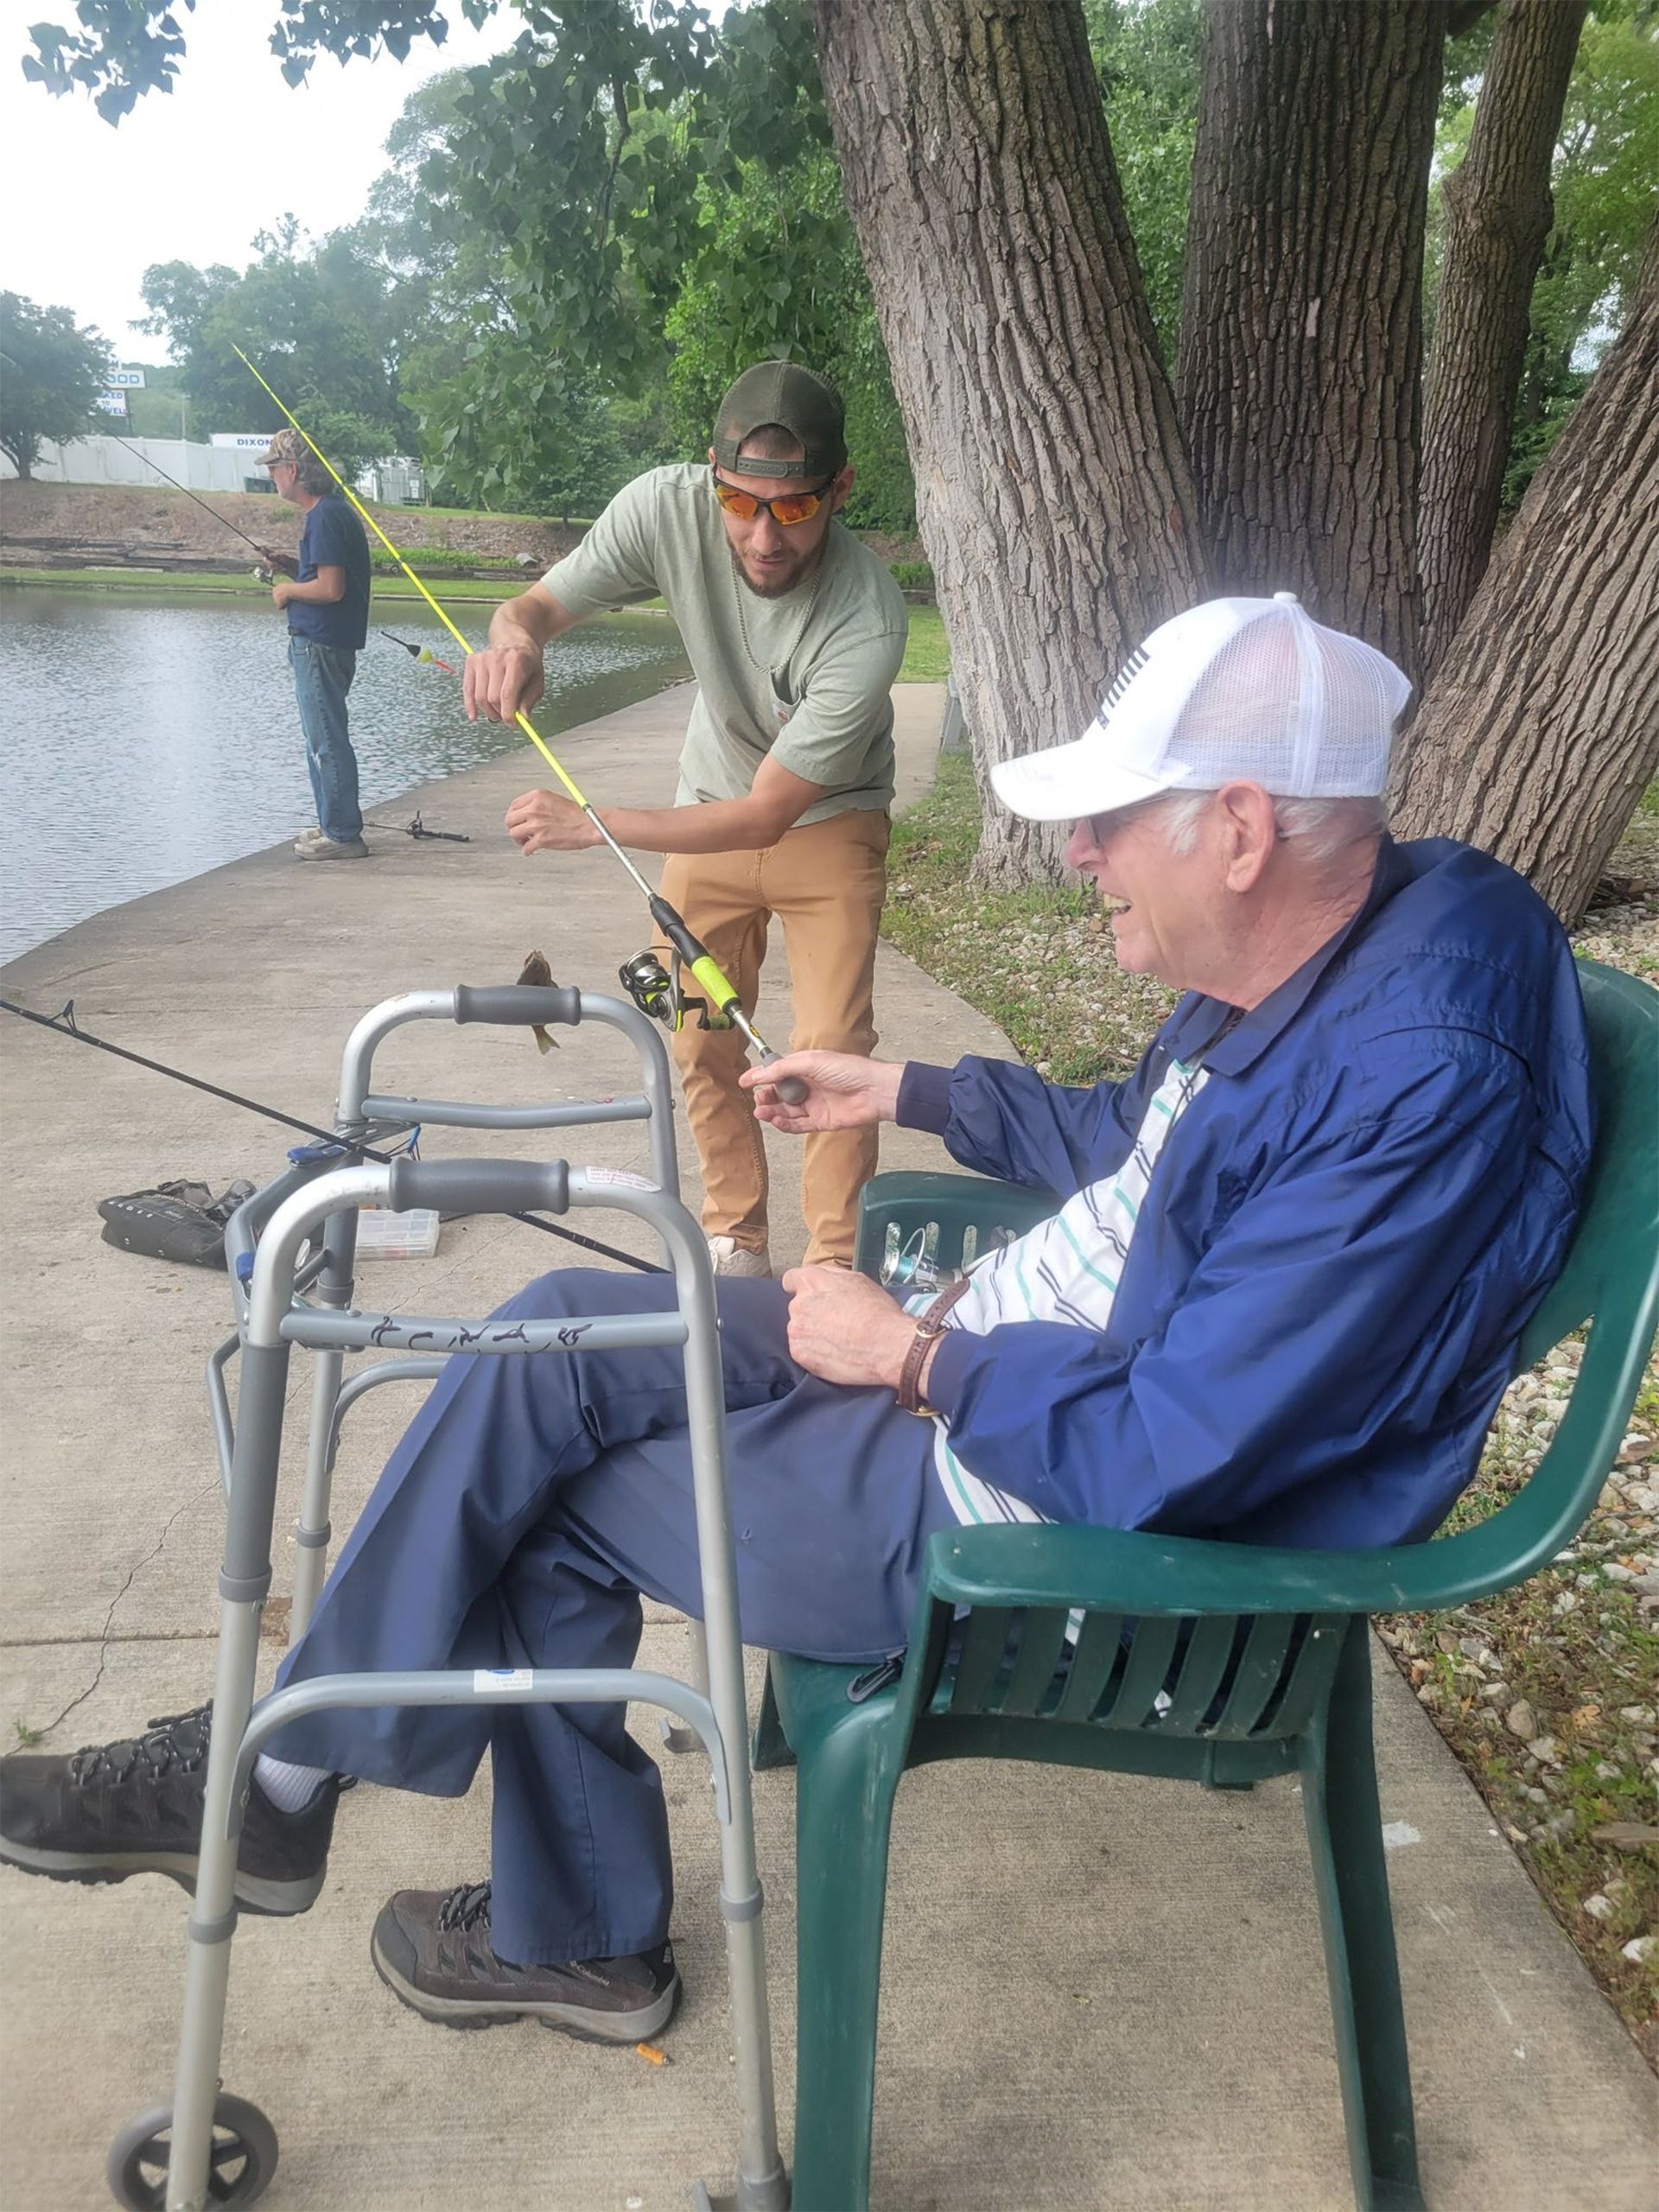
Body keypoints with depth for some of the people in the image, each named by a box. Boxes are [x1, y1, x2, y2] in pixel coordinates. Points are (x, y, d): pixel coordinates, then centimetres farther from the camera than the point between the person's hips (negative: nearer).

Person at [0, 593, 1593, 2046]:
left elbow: (1161, 1458, -29)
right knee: (559, 1335, 4)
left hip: (1050, 1508, -9)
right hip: (993, 1357, 9)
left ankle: (270, 1780, 22)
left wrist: (905, 1353, -16)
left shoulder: (1417, 1085, -29)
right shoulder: (1298, 955, 1)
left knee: (539, 1497, -6)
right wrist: (907, 1092, 20)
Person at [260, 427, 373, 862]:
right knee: (322, 740, 17)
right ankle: (333, 826, 25)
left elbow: (331, 588, -23)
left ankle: (342, 834, -1)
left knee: (327, 742, -6)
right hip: (320, 643, 11)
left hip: (320, 646, -11)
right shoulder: (331, 510, 15)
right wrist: (289, 569, 12)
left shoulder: (325, 517, -17)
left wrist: (288, 590, -8)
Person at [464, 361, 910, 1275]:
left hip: (825, 823, -4)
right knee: (701, 1043, 6)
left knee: (830, 1050, -14)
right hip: (712, 806, 4)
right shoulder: (667, 505, -27)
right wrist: (514, 640, -40)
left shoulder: (868, 623, -36)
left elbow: (767, 815, -31)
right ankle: (736, 1243, 22)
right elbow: (538, 605, -14)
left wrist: (591, 823, -33)